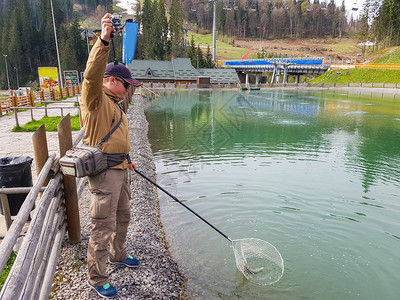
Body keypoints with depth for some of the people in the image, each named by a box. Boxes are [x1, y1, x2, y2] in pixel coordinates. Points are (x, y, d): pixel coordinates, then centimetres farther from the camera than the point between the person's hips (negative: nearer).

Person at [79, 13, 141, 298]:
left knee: (123, 216, 23)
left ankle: (118, 254, 45)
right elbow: (93, 75, -33)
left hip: (119, 170, 10)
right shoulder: (95, 99, -11)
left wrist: (126, 159, 25)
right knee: (104, 227, -1)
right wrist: (104, 41, -43)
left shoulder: (113, 104, 18)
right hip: (104, 173, -10)